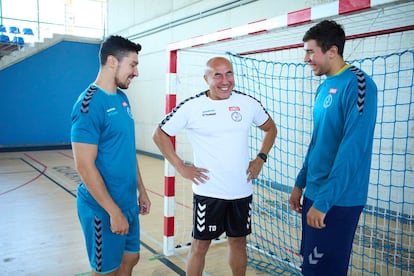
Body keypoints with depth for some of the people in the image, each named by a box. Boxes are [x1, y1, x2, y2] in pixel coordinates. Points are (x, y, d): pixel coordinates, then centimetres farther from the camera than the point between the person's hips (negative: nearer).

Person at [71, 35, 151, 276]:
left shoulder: (122, 98, 7)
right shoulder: (90, 104, -20)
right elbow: (85, 166, -21)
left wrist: (141, 190, 15)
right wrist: (114, 211, -19)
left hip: (129, 202, 8)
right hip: (103, 208, -8)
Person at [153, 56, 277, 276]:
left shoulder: (249, 103, 0)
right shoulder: (191, 107, -9)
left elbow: (270, 128, 16)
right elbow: (159, 134, -1)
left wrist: (261, 159, 4)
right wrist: (181, 167, -8)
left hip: (242, 191, 3)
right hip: (208, 191, -3)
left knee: (238, 242, 17)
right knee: (200, 245, 8)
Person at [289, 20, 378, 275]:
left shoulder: (358, 84, -16)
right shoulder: (324, 88, 10)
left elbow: (352, 151, -23)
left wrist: (323, 201, -23)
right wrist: (300, 183, 16)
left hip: (337, 201, -8)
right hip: (315, 194, 8)